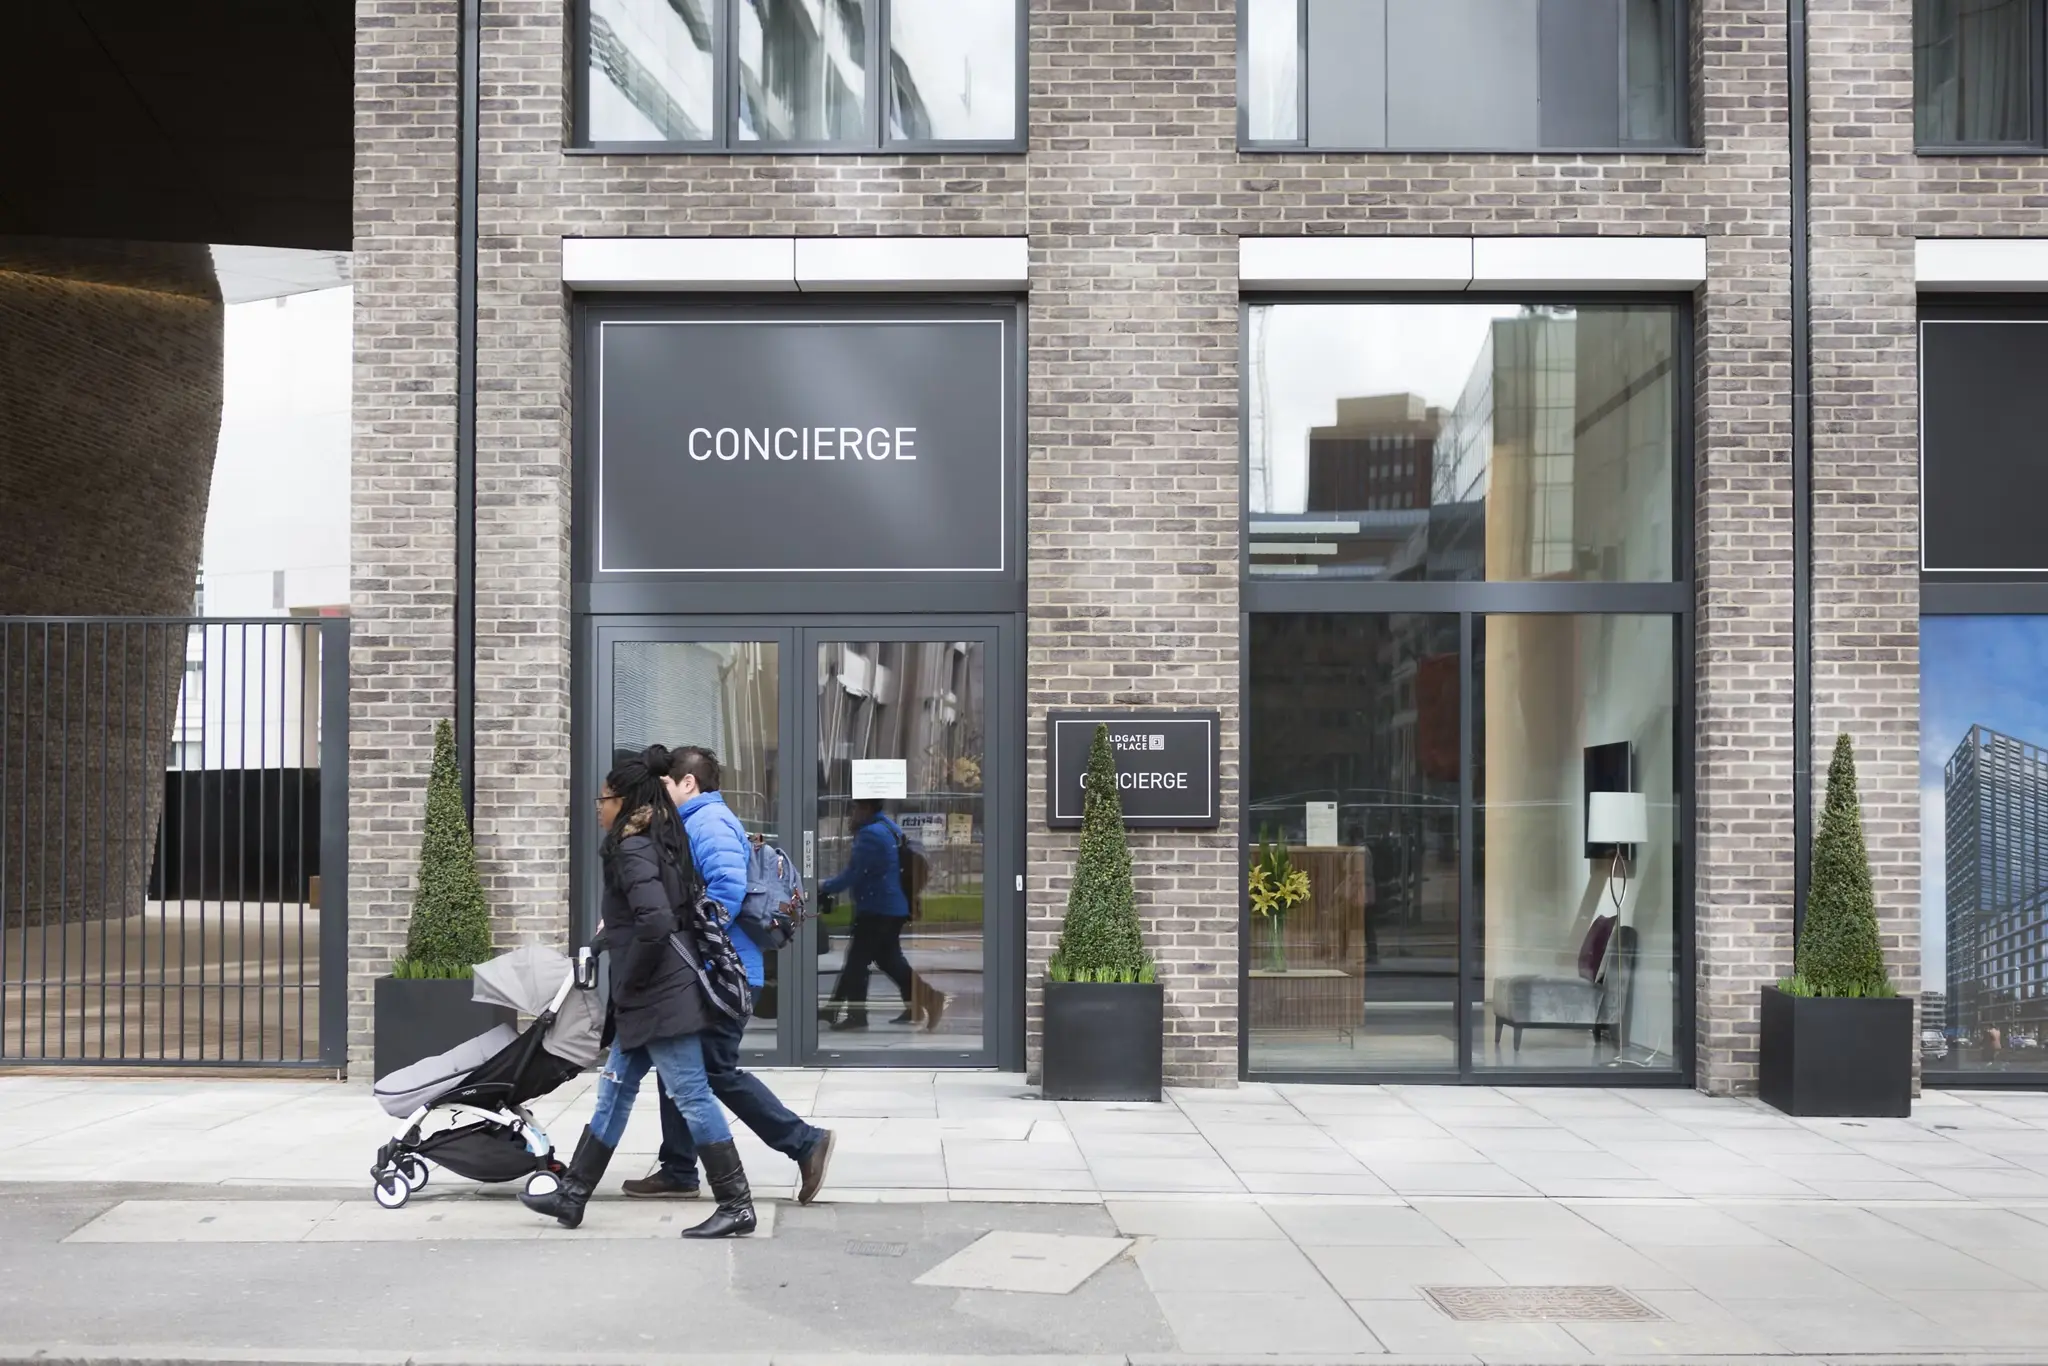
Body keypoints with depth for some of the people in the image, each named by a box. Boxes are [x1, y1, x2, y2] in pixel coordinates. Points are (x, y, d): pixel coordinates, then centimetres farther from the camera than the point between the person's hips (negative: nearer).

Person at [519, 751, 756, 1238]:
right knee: (614, 1090, 15)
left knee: (691, 1095, -5)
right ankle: (571, 1196, 25)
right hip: (650, 998, 10)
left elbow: (656, 922, -26)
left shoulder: (633, 849, -14)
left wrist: (629, 981, -14)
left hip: (661, 995, -10)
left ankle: (737, 1205, 1)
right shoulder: (654, 844, 15)